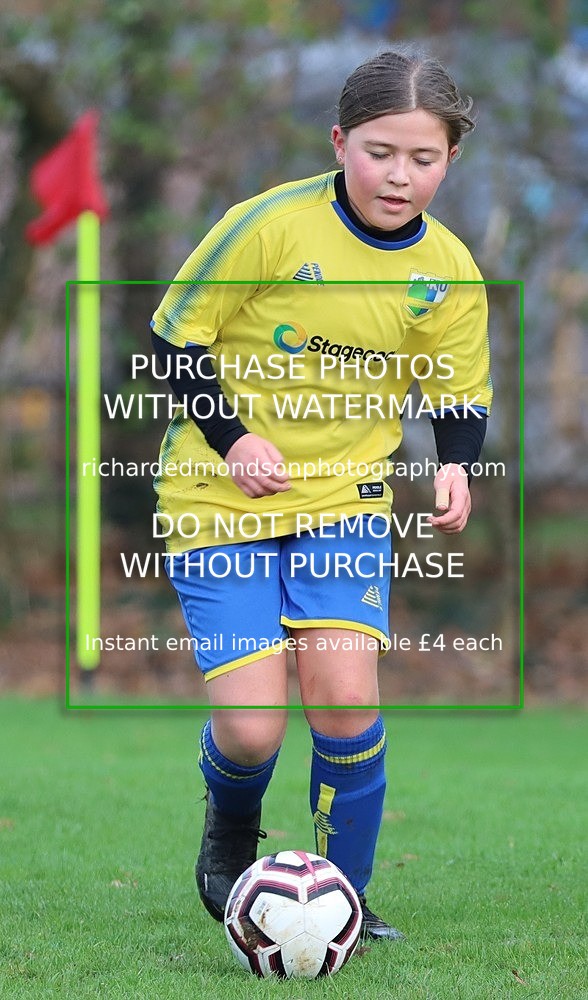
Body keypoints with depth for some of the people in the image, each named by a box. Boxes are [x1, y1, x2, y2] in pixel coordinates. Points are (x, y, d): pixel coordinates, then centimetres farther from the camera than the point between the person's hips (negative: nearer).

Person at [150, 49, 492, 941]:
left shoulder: (448, 271, -3)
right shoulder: (271, 226, -15)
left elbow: (460, 396, 10)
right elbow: (176, 339, -6)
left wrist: (456, 465, -10)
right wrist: (232, 439, -17)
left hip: (344, 500, 3)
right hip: (219, 501, -2)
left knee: (345, 698, -16)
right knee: (251, 730, -10)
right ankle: (231, 830, 26)